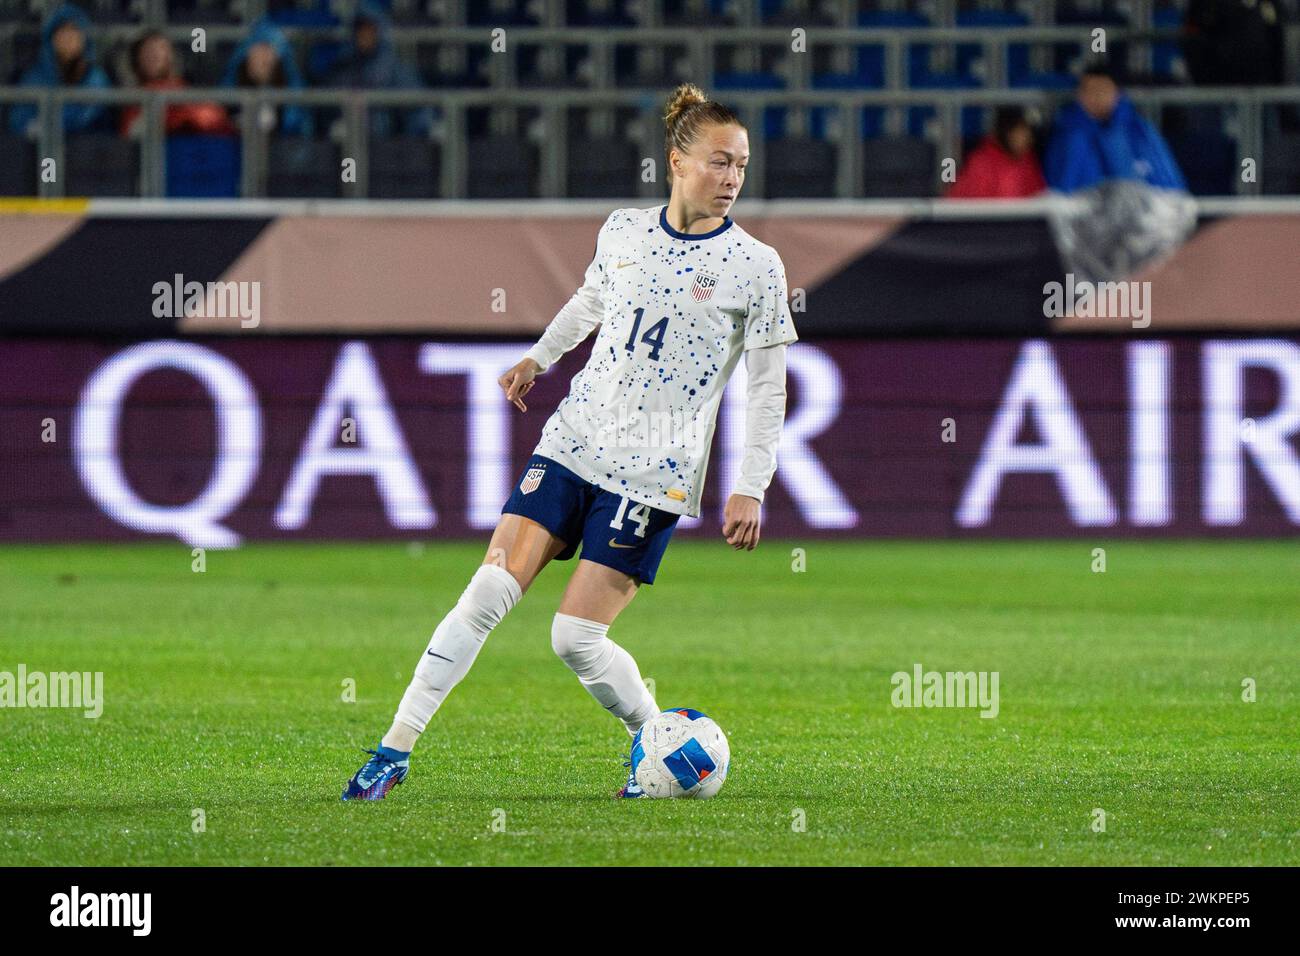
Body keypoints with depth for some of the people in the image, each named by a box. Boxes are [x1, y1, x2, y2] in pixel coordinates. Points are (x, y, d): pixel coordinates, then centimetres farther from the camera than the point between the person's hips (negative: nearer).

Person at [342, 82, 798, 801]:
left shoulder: (755, 268, -6)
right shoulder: (622, 232, 5)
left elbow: (768, 387, -3)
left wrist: (750, 488, -8)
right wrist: (539, 356, 36)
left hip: (654, 475, -4)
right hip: (571, 443, 4)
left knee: (576, 637, -10)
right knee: (488, 592, -6)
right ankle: (396, 748, -1)